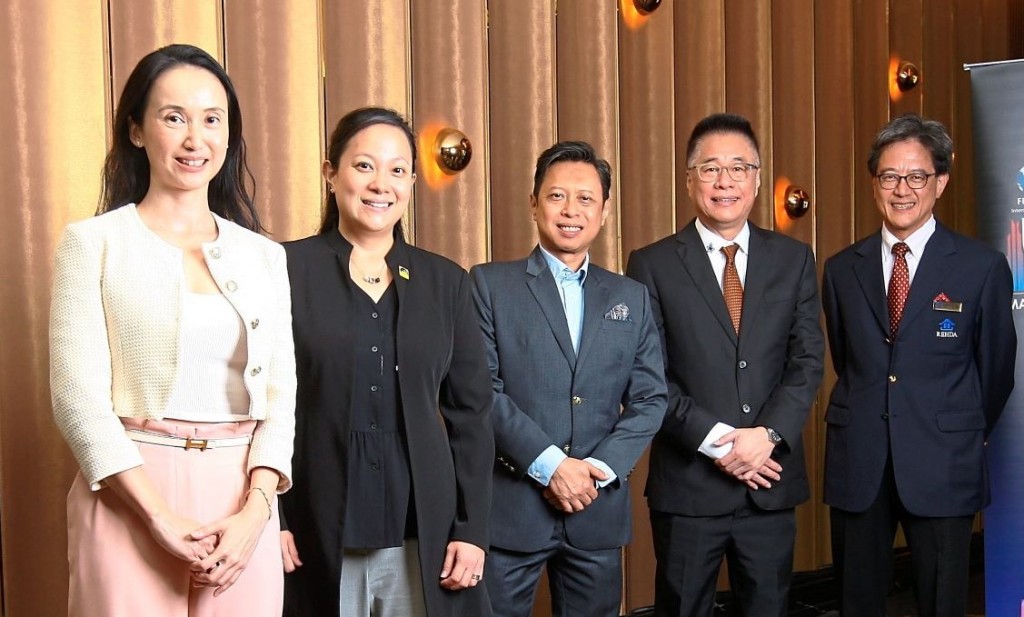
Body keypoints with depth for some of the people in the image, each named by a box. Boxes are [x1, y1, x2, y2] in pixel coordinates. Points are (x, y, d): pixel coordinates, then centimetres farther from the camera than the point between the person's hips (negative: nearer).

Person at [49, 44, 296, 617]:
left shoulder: (264, 255, 9)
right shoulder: (94, 242, -1)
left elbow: (281, 396, 6)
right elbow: (78, 396, -7)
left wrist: (254, 511, -9)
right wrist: (162, 519, -14)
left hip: (242, 507, 3)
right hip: (131, 499, -3)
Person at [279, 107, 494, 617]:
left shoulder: (445, 281, 7)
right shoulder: (287, 269, -1)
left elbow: (469, 413, 7)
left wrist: (472, 529, 1)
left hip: (424, 535, 3)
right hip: (317, 535, -2)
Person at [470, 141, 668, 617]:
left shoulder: (632, 298, 12)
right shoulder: (491, 284, 0)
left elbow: (650, 398, 6)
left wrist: (600, 468, -8)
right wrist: (551, 465, -14)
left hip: (599, 508, 3)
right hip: (510, 507, -3)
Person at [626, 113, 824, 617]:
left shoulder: (794, 260, 6)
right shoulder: (652, 265, -2)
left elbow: (807, 361, 1)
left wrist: (768, 434, -13)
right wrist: (717, 441, -15)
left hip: (771, 481, 2)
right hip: (688, 483, -2)